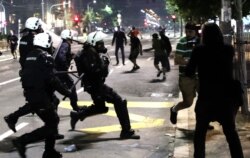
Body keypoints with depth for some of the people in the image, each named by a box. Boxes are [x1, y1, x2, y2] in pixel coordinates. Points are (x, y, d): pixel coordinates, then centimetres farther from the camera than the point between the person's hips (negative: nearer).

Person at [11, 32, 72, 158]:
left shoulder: (29, 56, 12)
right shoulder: (45, 57, -14)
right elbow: (51, 79, -20)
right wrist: (66, 92, -13)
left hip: (30, 94, 9)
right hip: (40, 95, -9)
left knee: (53, 120, 19)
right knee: (51, 124, -2)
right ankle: (22, 141, -8)